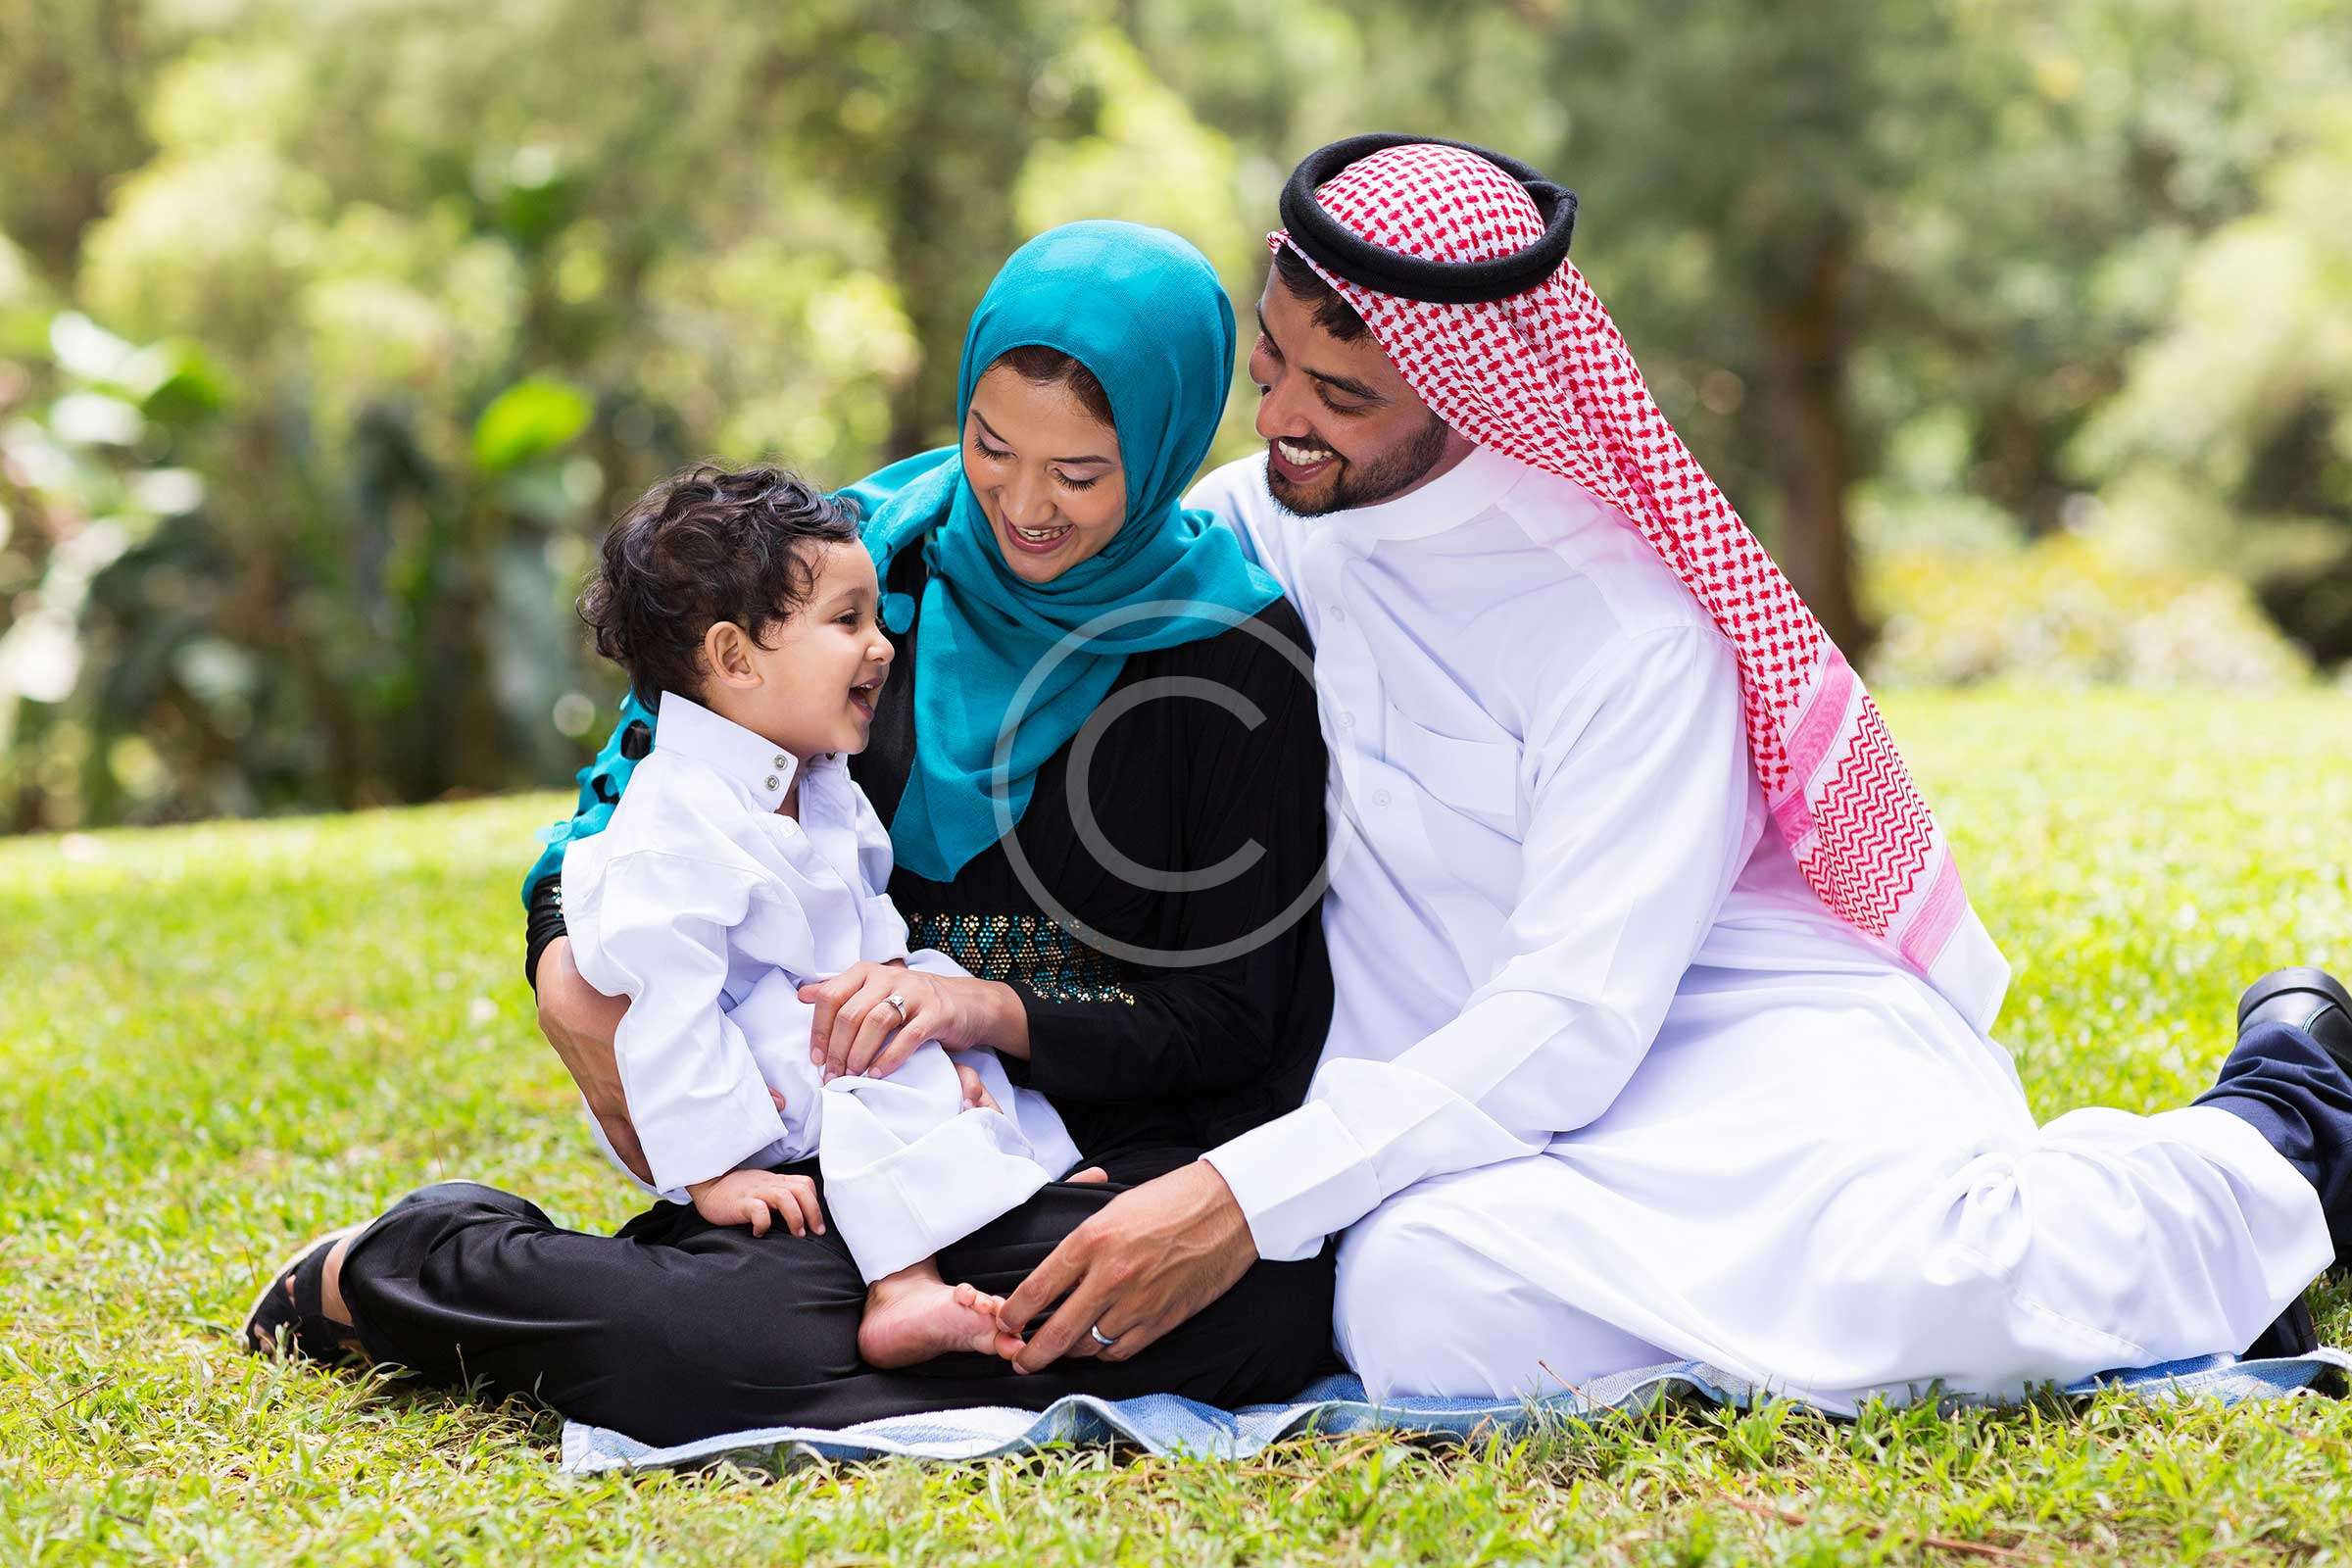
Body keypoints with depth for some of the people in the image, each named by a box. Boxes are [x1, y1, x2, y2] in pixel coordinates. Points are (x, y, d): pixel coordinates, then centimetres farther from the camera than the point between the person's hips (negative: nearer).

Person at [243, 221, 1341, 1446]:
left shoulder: (1241, 653, -1)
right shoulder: (867, 554, 6)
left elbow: (1227, 1017, -2)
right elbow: (638, 776, 9)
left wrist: (994, 1009, -19)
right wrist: (571, 960, -13)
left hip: (1117, 1145, 0)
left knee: (1259, 1310, -37)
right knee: (715, 1339, -35)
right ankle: (403, 1263, -1)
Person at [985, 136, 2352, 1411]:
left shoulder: (1631, 627, -15)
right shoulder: (1238, 528, 3)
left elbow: (1572, 1021, -21)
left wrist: (1251, 1196, -32)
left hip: (1738, 1034, -5)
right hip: (1468, 1123, 5)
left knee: (1925, 1283, -38)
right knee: (1416, 1298, -33)